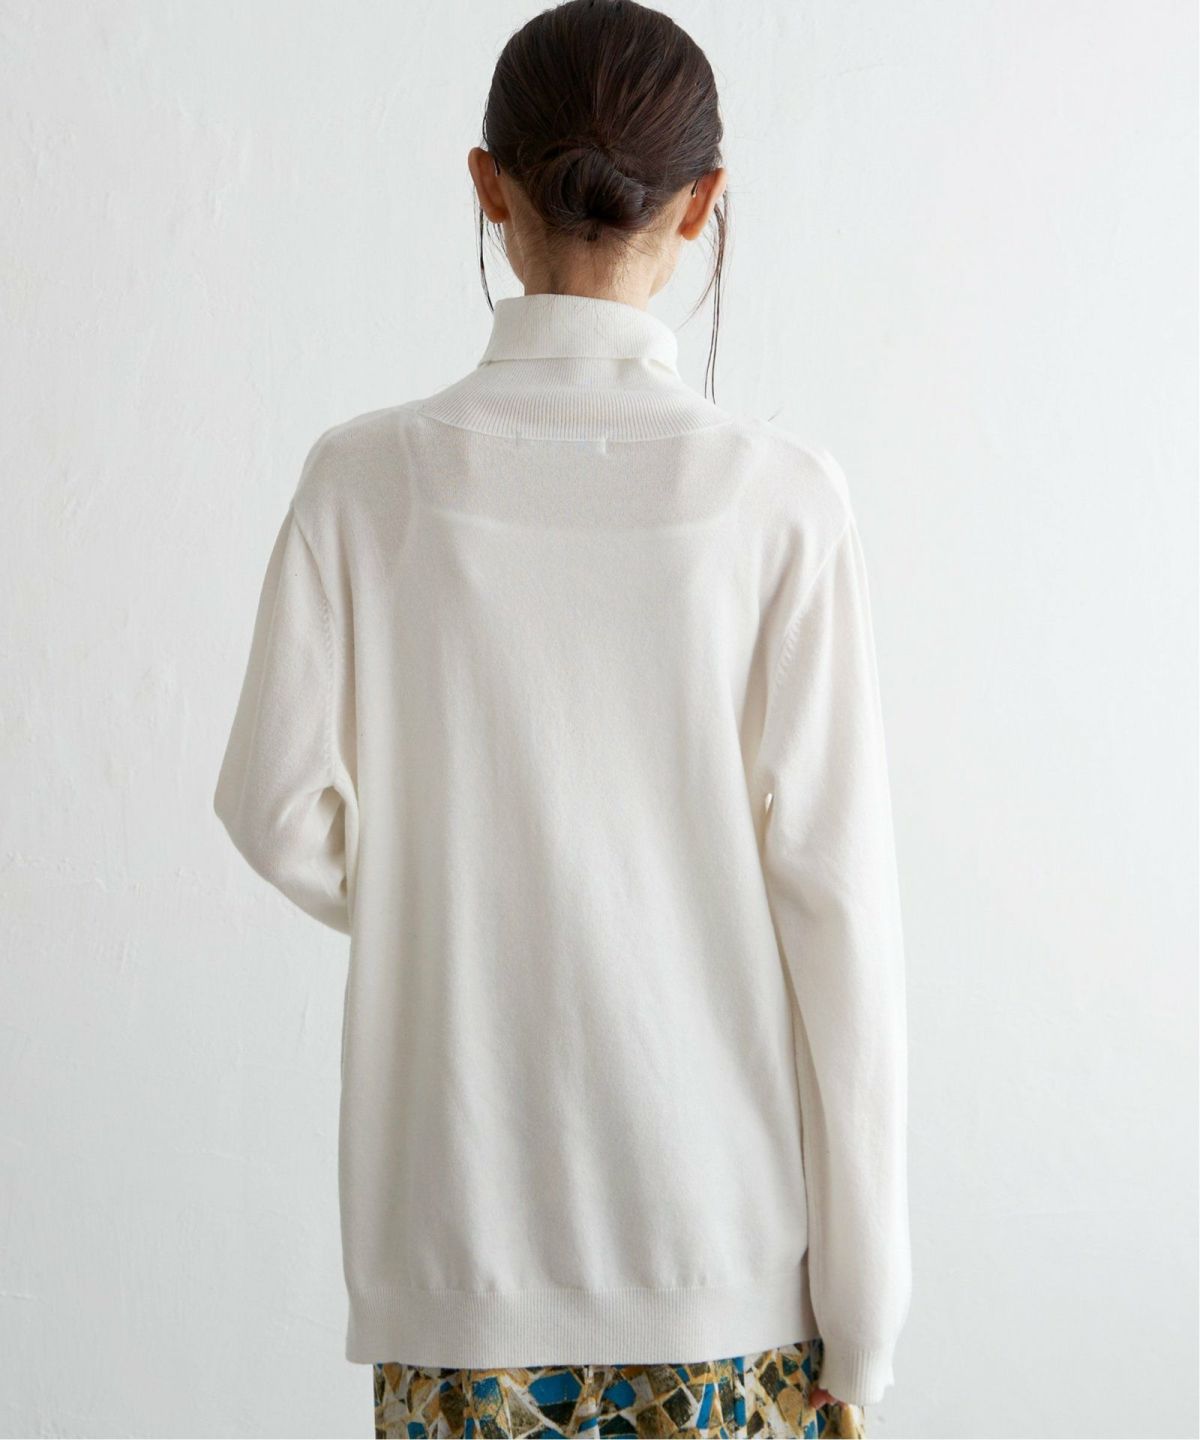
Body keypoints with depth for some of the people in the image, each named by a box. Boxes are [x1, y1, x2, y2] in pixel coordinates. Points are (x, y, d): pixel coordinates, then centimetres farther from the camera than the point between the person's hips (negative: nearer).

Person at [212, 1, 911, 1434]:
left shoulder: (368, 477, -8)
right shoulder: (777, 493, -10)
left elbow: (283, 809, -4)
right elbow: (832, 882, -9)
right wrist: (859, 1310, -2)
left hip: (468, 1215, 1)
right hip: (722, 1212, 0)